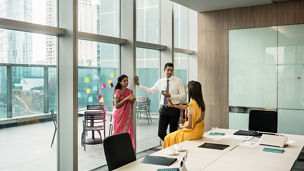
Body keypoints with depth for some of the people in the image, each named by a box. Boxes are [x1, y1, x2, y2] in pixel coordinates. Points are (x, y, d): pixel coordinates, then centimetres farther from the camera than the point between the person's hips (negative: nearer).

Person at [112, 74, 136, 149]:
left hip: (127, 115, 5)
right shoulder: (118, 92, -9)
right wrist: (126, 99, -22)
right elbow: (116, 106, -15)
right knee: (120, 132, 0)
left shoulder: (129, 91, 7)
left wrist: (133, 100, -7)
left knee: (128, 132, 1)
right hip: (119, 116, -5)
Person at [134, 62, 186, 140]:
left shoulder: (178, 81, -4)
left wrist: (170, 95, -17)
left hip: (173, 109, -3)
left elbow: (183, 95, -7)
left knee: (173, 132, 7)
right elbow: (150, 91, 14)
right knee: (161, 133, 1)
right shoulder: (160, 81, 6)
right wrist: (138, 84, 10)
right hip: (163, 108, 3)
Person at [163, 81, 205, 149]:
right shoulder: (200, 102, 2)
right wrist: (173, 105, 29)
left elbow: (190, 125, -23)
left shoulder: (192, 104, -25)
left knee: (169, 138, 8)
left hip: (193, 132, -9)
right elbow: (187, 107, 21)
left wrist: (182, 127, -2)